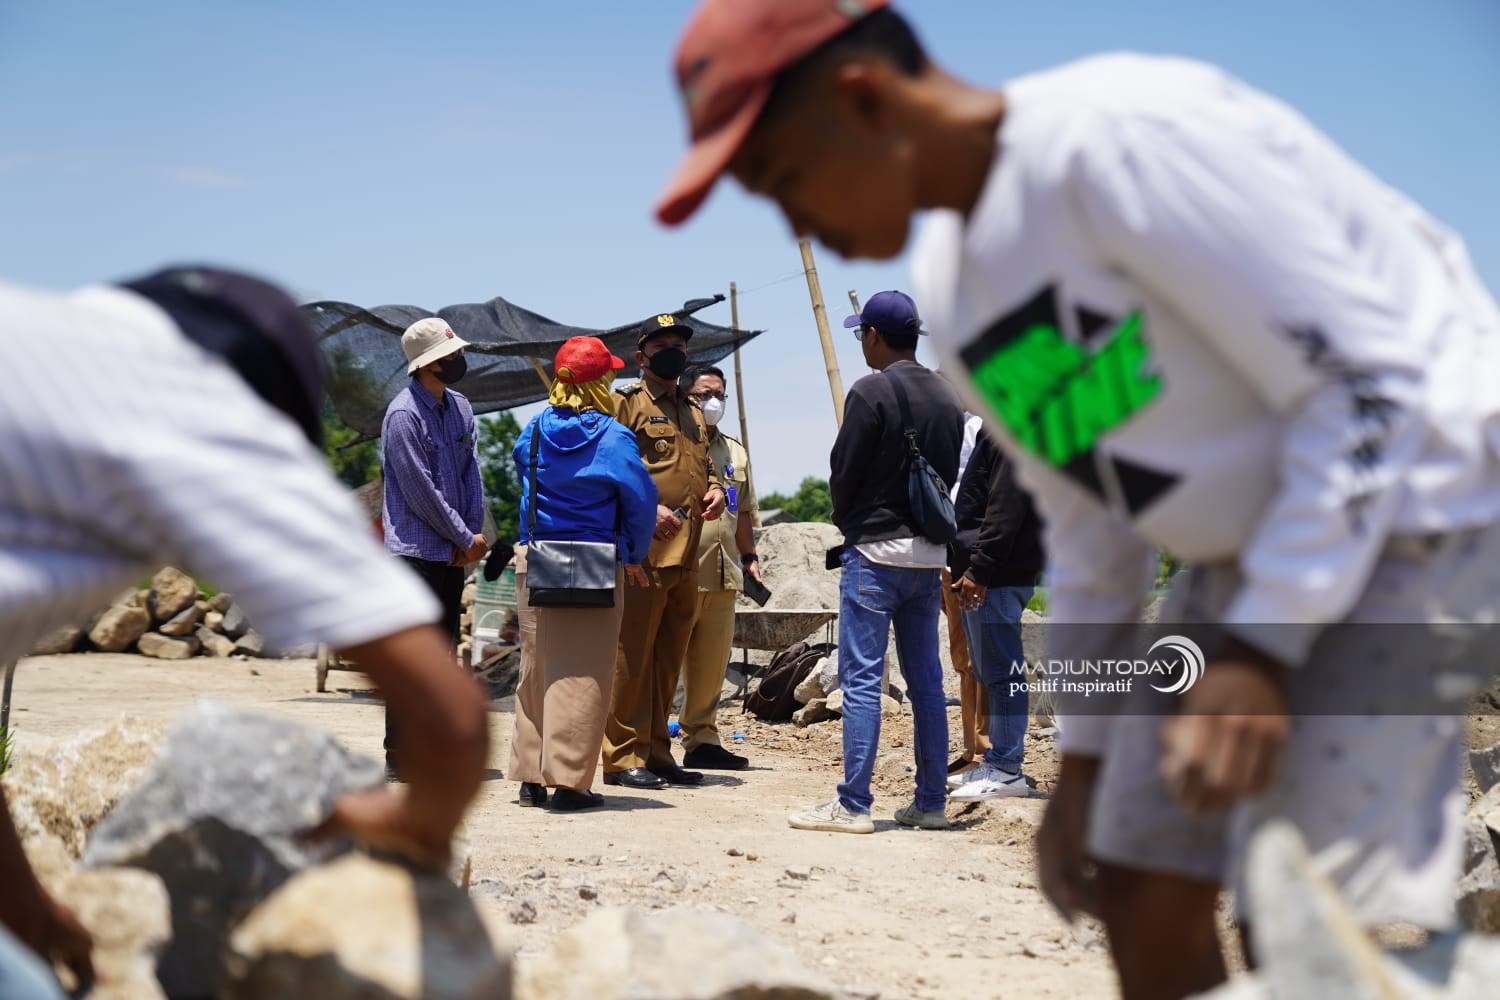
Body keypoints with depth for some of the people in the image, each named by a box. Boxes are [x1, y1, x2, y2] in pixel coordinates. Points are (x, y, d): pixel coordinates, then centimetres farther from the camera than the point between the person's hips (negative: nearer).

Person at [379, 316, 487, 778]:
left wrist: (473, 535, -3)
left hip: (453, 552, 8)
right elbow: (420, 491, -14)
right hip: (416, 548, -8)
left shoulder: (460, 408, 12)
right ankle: (399, 755, -3)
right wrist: (467, 538, -9)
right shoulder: (402, 415, -13)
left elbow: (472, 475, 9)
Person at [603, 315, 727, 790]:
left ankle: (656, 752, 18)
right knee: (632, 656, -6)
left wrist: (714, 488, 7)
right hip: (643, 551, -8)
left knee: (668, 660, 11)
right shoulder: (626, 402, -2)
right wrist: (647, 507, -21)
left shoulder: (692, 413, 22)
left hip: (687, 557, 8)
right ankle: (622, 756, -3)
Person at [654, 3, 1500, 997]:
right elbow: (1092, 514, 15)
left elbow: (1367, 387, -21)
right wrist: (1085, 754, 15)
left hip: (1419, 503, -9)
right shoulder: (952, 282, 6)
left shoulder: (1122, 138, -23)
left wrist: (1262, 649, -24)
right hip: (1246, 549, 9)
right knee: (1143, 897, 7)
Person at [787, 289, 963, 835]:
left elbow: (843, 472, -8)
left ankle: (853, 805, -6)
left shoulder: (871, 392, -11)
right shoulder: (948, 397, 11)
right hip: (930, 552, 7)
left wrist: (848, 524, 10)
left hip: (876, 550, -7)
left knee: (862, 678, -6)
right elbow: (948, 472, 14)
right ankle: (930, 802, 13)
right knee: (926, 681, 10)